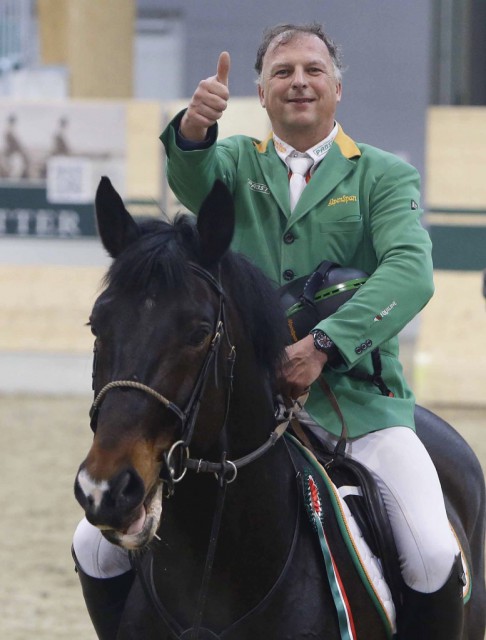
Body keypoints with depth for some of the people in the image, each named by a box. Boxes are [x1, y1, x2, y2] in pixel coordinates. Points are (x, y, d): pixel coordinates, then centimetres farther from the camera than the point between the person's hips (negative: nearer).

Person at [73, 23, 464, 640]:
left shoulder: (385, 176, 8)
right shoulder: (236, 163, 14)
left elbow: (410, 270, -10)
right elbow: (192, 175, -11)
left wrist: (326, 343, -24)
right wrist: (194, 125, -36)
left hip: (356, 397, -2)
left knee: (434, 558, -23)